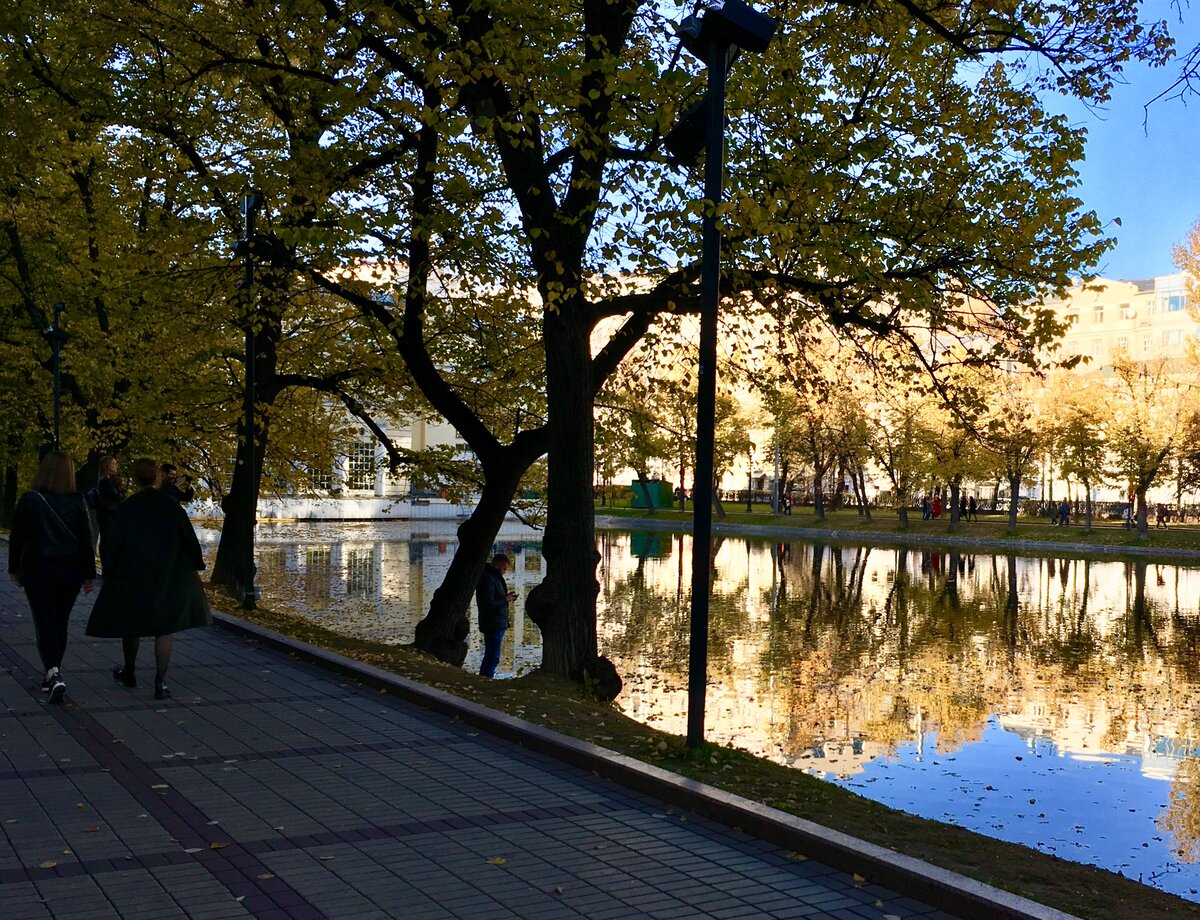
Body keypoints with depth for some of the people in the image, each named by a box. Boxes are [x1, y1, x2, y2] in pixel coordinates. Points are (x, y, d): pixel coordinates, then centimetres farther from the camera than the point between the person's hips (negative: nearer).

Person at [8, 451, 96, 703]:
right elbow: (86, 540, -2)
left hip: (37, 571, -2)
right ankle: (51, 674, 24)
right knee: (60, 622, 15)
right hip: (70, 572, 2)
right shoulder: (77, 502, -6)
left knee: (45, 623, 0)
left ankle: (54, 673, -18)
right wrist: (89, 574, 6)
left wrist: (14, 568, 11)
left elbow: (17, 538, -2)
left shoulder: (29, 501, -8)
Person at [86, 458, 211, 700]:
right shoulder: (172, 504, -5)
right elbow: (189, 537, -4)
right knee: (165, 628, 2)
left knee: (131, 623, 18)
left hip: (133, 575, 0)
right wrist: (196, 565, 7)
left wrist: (110, 575, 2)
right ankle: (160, 682, -7)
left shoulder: (127, 507, -6)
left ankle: (129, 673, 34)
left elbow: (118, 543, -6)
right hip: (169, 576, 0)